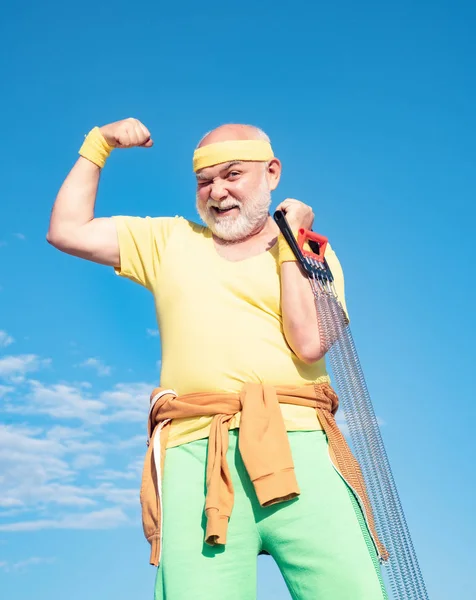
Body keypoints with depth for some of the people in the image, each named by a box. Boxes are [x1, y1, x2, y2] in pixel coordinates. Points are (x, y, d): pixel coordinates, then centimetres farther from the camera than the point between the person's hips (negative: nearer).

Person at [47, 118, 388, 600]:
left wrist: (288, 240, 4)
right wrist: (98, 144, 21)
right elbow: (66, 231, 20)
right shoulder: (170, 240, 23)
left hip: (295, 444, 0)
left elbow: (310, 343, -2)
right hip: (195, 452, 1)